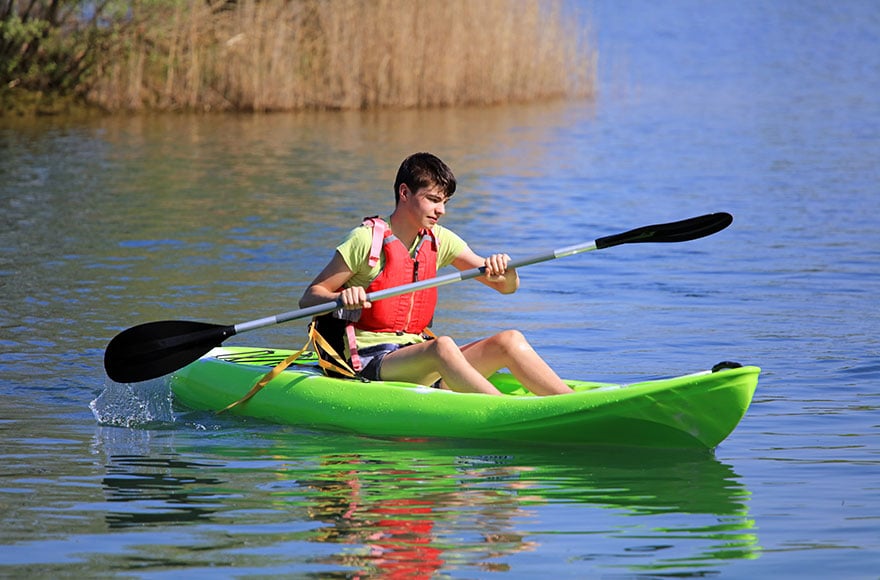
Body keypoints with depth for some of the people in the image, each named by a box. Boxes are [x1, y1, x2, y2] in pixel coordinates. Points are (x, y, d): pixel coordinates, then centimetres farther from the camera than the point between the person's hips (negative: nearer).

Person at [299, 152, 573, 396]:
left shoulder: (440, 241, 12)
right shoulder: (366, 240, -5)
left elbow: (508, 287, 10)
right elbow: (308, 298, -6)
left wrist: (504, 271, -15)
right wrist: (341, 299, -28)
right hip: (370, 362, -7)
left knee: (510, 341, -15)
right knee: (442, 346, -36)